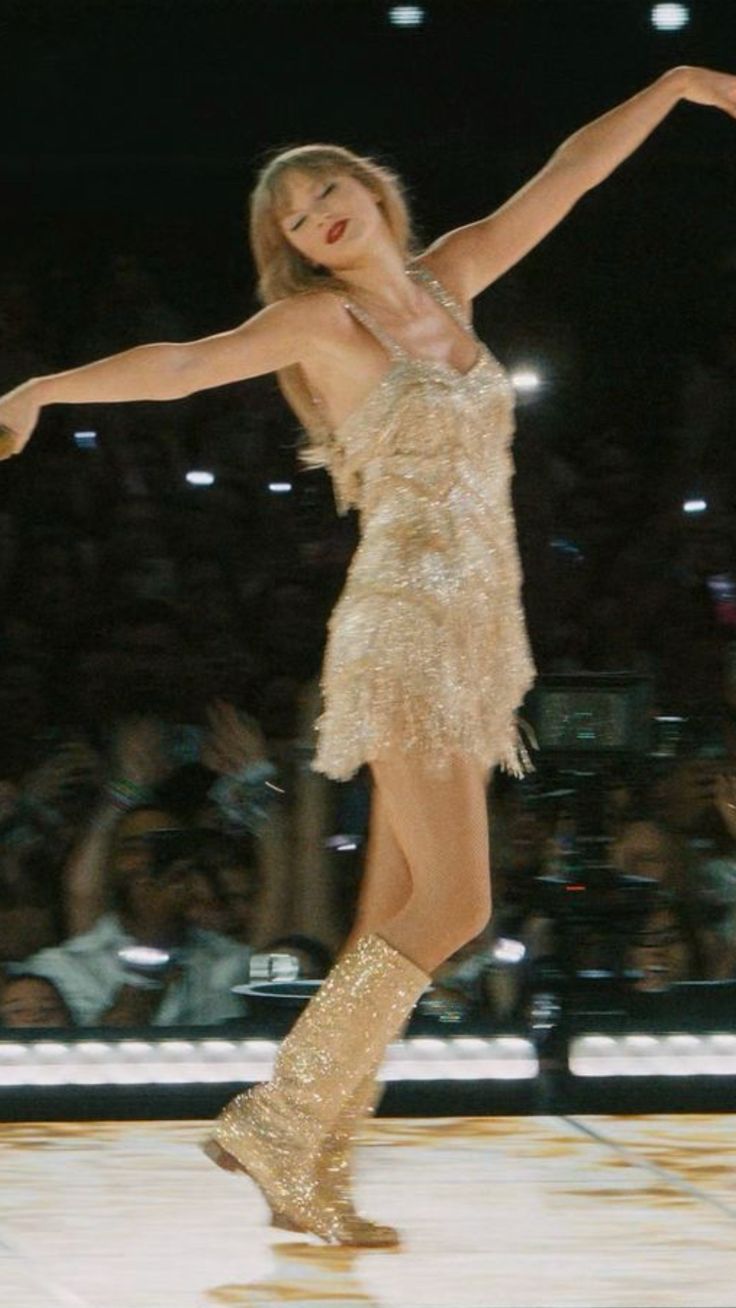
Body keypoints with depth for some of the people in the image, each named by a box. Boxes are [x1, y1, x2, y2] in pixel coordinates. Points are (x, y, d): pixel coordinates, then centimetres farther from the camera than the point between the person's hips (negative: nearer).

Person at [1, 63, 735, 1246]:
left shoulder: (447, 281, 14)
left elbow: (569, 174, 19)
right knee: (453, 902, -14)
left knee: (396, 918, 4)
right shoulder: (318, 318, -3)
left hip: (472, 633, 7)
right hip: (406, 626, -7)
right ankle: (277, 1124, -8)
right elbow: (178, 365, -16)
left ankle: (310, 1171, 6)